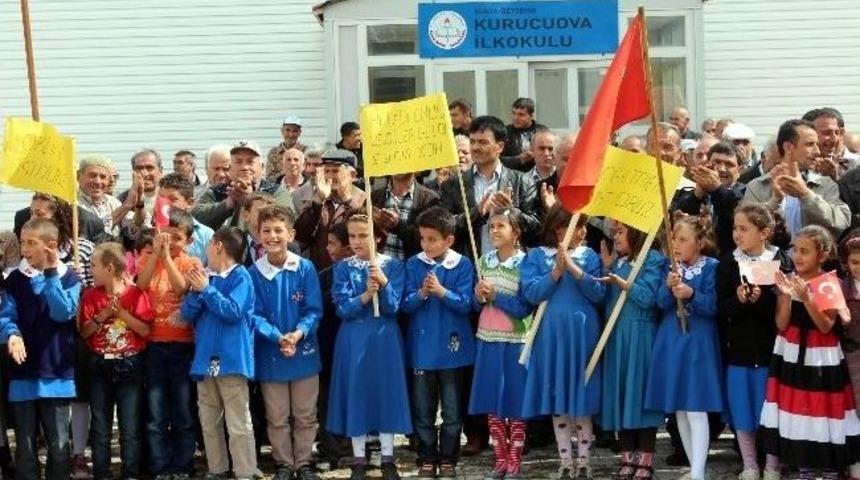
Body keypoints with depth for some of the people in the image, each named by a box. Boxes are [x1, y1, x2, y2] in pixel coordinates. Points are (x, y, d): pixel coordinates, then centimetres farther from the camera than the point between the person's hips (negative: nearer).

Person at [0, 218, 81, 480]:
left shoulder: (68, 277, 0)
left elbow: (63, 313, -14)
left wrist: (50, 274, -15)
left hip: (55, 372, -2)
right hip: (23, 373, 2)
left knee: (59, 445, 2)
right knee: (25, 445, 8)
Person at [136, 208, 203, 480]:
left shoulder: (191, 264, 2)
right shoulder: (148, 259, 7)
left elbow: (181, 287, -16)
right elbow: (141, 284, -12)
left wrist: (167, 255, -16)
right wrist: (156, 251, -16)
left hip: (183, 345, -1)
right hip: (153, 344, 1)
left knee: (183, 412, 5)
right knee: (156, 414, 5)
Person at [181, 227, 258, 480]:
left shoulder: (240, 276, -7)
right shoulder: (205, 276, 12)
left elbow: (233, 312, -18)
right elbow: (187, 314, 7)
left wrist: (206, 289, -16)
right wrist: (195, 291, -10)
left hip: (231, 359, -7)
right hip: (205, 358, 7)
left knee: (238, 424, -7)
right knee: (209, 422, 14)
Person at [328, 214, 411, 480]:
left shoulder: (393, 265, -1)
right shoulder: (343, 267, 0)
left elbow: (392, 307, -9)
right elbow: (343, 309, -8)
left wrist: (384, 283, -26)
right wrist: (366, 295, -25)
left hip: (384, 337, 0)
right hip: (354, 339, 0)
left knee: (387, 391, 3)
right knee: (356, 393, 3)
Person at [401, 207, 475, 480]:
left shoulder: (463, 265, -5)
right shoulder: (414, 264, 0)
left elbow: (466, 304, -10)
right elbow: (406, 305, -3)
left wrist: (442, 291, -24)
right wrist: (422, 293, -22)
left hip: (451, 347, -1)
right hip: (422, 348, 2)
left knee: (452, 410, 7)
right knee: (422, 409, 8)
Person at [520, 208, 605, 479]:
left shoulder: (589, 256, 4)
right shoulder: (536, 256, 2)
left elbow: (598, 294, -5)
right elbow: (531, 294, -8)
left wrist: (575, 270, -17)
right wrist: (556, 271, -19)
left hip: (582, 334, 0)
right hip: (551, 335, 0)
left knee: (582, 399, 3)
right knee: (557, 402, 6)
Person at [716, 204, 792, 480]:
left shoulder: (782, 262, -6)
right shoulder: (728, 263, 2)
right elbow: (721, 306, -3)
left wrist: (761, 300, -25)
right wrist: (738, 300, -21)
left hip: (770, 348, -2)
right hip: (738, 349, 3)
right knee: (741, 410, 9)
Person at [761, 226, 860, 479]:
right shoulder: (787, 280, -1)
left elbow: (826, 326, -15)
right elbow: (782, 325, -6)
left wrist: (806, 297, -26)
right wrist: (786, 296, -21)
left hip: (821, 357, -3)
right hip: (792, 355, 3)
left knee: (824, 411, 1)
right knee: (797, 412, 8)